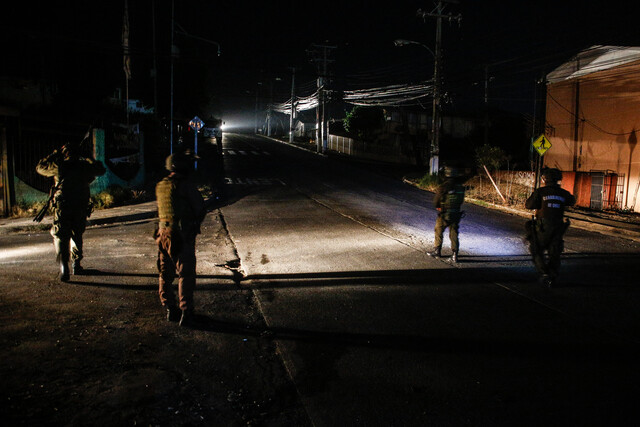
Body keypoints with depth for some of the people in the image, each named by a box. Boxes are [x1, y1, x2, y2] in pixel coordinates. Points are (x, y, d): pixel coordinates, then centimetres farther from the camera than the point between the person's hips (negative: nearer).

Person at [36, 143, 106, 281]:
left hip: (62, 207, -2)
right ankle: (76, 265, 23)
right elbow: (101, 169, 23)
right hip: (81, 208, 2)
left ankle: (64, 266, -16)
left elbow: (40, 167, 17)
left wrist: (55, 154, 20)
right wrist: (89, 160, 32)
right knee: (77, 235, 19)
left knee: (60, 237, 1)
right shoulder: (84, 166, 4)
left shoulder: (59, 167, -1)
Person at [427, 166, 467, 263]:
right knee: (454, 235, 10)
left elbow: (435, 202, -10)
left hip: (444, 215, -4)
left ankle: (437, 251, 25)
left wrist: (439, 206, 11)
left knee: (438, 232, 16)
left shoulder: (442, 187, -18)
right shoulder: (460, 187, -3)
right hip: (456, 214, 4)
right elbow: (461, 201, 7)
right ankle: (454, 255, 7)